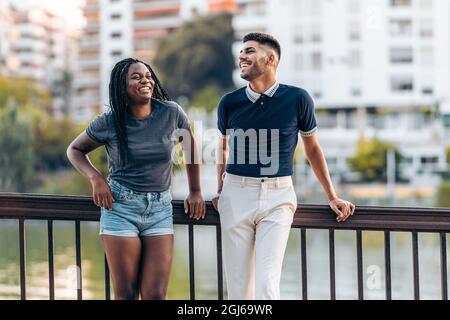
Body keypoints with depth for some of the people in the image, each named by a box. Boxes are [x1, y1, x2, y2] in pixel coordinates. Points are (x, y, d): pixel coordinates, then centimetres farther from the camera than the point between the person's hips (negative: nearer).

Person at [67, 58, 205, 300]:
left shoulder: (171, 113, -2)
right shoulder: (108, 122, -4)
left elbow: (190, 147, 16)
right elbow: (75, 150, 11)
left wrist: (195, 191, 17)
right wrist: (95, 178, -7)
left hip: (160, 208, 1)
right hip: (120, 207, -1)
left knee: (156, 294, -5)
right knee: (125, 294, 1)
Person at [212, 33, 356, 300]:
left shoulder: (297, 99, -3)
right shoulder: (230, 102, 2)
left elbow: (313, 149, 11)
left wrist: (332, 197, 13)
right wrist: (220, 191, 16)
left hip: (278, 197, -2)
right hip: (236, 195, 2)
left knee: (267, 285, -14)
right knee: (238, 287, 4)